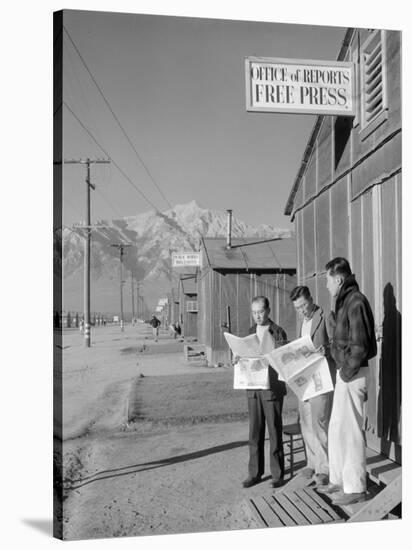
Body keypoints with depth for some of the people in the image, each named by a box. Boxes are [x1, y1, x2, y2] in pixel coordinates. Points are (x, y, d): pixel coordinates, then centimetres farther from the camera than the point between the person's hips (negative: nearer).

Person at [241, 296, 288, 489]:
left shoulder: (278, 333, -5)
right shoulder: (251, 332, 12)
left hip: (272, 388, -5)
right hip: (253, 388, 5)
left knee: (274, 433, 4)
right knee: (254, 433, 9)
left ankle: (277, 474, 16)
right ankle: (255, 473, 19)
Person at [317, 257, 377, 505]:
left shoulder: (356, 301, -17)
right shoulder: (346, 301, 13)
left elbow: (359, 345, -21)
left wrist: (347, 372, -15)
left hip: (353, 374, -10)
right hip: (346, 372, 10)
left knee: (351, 430, -2)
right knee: (336, 428, 16)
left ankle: (355, 488, 10)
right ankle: (339, 480, 27)